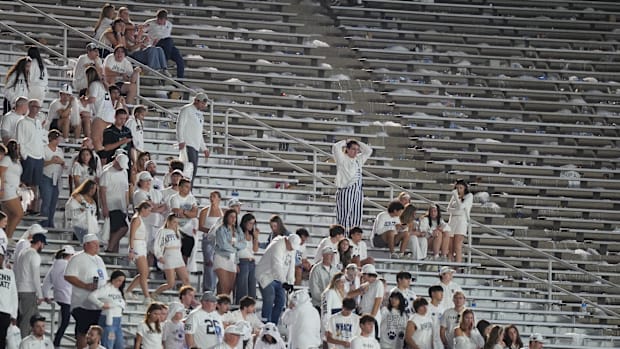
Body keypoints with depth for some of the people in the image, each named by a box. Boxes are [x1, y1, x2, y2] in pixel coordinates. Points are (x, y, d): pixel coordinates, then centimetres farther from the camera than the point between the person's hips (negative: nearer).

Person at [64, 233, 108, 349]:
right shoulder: (77, 259, -5)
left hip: (99, 304, 8)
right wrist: (85, 286, -21)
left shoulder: (99, 260, 20)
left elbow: (104, 279, 27)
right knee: (83, 332, -7)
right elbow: (68, 276, -14)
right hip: (83, 304, -8)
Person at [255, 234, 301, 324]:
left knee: (280, 300, 3)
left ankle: (273, 325, 9)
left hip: (277, 278, 8)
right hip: (265, 275, -8)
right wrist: (284, 282, -37)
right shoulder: (277, 246, -25)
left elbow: (291, 266, 5)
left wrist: (291, 282, -3)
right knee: (269, 299, -19)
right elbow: (277, 266, -32)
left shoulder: (293, 249, 2)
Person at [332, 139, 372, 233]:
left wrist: (358, 143, 17)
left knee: (356, 218, 2)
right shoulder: (342, 159, -1)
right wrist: (344, 142, 3)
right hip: (346, 191, -6)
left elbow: (369, 151, 27)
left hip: (358, 192, 6)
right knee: (344, 218, -9)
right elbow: (335, 148, -15)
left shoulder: (358, 160, 17)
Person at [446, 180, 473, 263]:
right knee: (450, 248, -3)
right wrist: (457, 209, -7)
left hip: (462, 221, -5)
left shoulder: (469, 196, 4)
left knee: (458, 247, -15)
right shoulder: (454, 196, 19)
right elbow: (449, 209, 10)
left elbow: (460, 206, -9)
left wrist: (456, 196, -7)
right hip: (452, 220, 5)